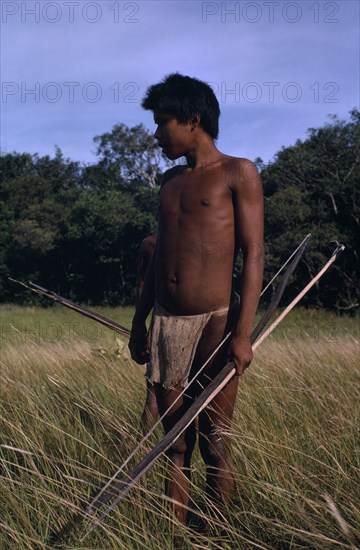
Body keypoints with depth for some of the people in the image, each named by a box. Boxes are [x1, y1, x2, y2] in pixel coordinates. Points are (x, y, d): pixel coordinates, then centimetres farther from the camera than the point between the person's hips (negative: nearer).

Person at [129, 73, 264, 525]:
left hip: (215, 323, -6)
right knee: (175, 444, 8)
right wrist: (139, 322, 18)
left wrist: (243, 332, -16)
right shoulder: (170, 181, 17)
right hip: (165, 323, 6)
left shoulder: (237, 173, -2)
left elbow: (253, 255, -8)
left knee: (214, 444, 0)